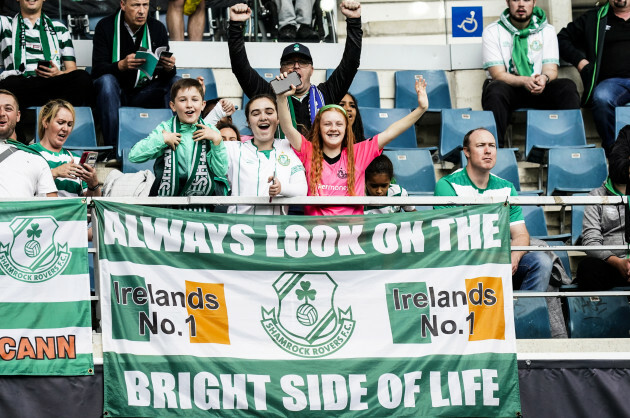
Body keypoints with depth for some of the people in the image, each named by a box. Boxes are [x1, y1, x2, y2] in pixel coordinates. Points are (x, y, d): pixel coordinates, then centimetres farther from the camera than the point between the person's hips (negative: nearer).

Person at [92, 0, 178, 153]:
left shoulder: (157, 28, 2)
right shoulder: (106, 27, -6)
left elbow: (165, 76, -1)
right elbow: (97, 70, -15)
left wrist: (169, 68, -26)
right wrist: (121, 65, -35)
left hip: (145, 94, 3)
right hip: (116, 92, -3)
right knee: (106, 81, -34)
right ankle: (113, 147, -36)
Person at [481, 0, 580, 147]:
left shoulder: (547, 30, 8)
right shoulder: (492, 31, -1)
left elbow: (551, 69, 0)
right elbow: (498, 75, -10)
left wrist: (544, 78, -27)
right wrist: (524, 81, -31)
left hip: (540, 91, 3)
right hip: (509, 89, -3)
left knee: (567, 87, -25)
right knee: (495, 90, -36)